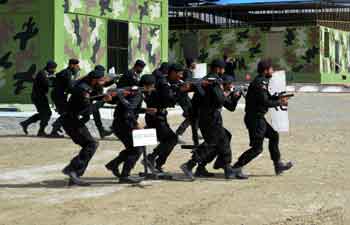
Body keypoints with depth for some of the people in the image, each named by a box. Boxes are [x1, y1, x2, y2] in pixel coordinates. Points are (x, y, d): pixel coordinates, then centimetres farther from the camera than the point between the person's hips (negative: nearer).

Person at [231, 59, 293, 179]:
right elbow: (265, 102, -23)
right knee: (257, 148, -8)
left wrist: (278, 98, 3)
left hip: (258, 118, 11)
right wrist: (280, 102, -11)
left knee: (273, 136, 18)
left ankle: (278, 165, 26)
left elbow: (267, 97, 20)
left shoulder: (262, 82, 13)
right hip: (255, 119, -11)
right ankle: (236, 168, -5)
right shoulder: (260, 83, -18)